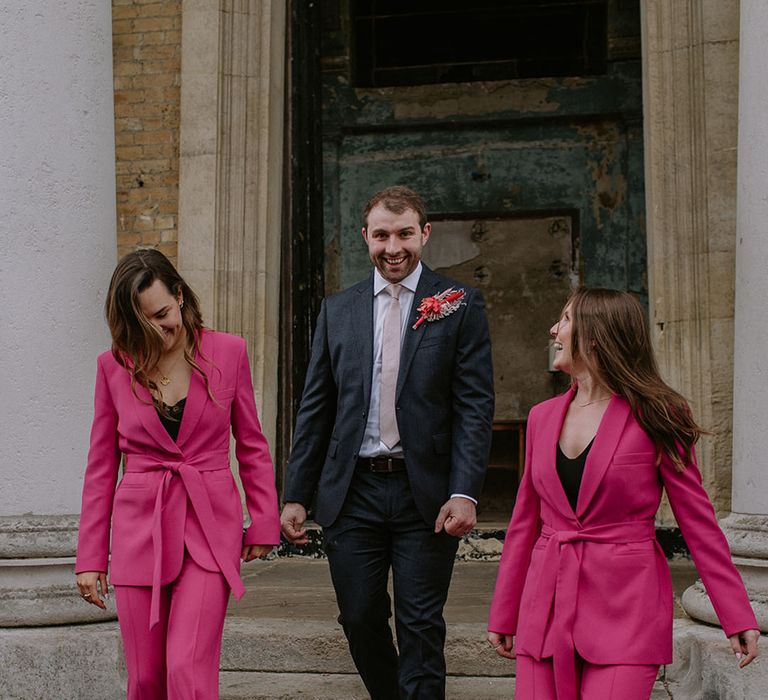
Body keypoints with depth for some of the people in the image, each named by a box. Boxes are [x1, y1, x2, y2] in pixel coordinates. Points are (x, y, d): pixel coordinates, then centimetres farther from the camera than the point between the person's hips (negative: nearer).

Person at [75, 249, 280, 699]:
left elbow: (252, 446, 9)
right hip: (140, 530, 2)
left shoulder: (228, 352, 1)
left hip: (210, 528, -1)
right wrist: (91, 556, 6)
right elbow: (101, 466, 8)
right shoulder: (114, 365, 3)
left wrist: (264, 523, 4)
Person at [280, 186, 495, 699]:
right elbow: (315, 409, 11)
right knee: (361, 621, 9)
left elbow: (475, 406, -5)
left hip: (425, 492, -3)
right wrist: (296, 495, 6)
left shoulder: (461, 306, 1)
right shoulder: (337, 311, 11)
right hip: (352, 491, 3)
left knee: (421, 628, 0)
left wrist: (465, 492, -16)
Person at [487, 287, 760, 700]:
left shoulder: (654, 419, -4)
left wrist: (738, 617, -5)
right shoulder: (543, 418, 10)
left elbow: (698, 522, -2)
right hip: (547, 605, 5)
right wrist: (503, 615, 18)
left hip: (626, 608, -5)